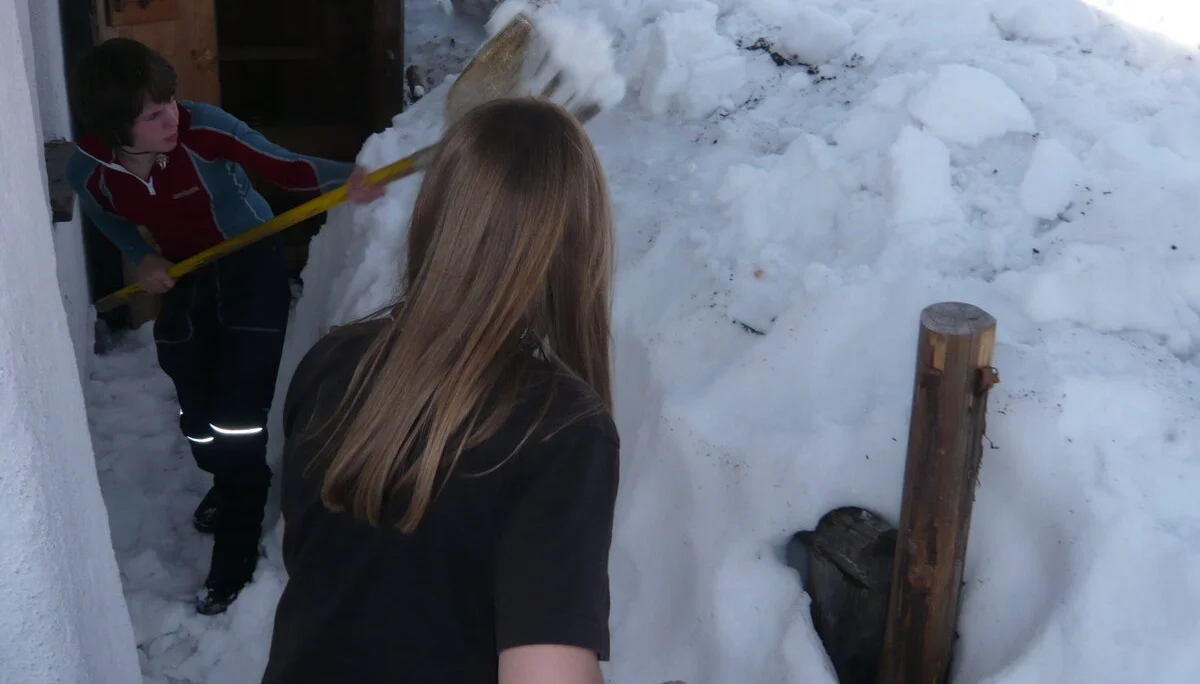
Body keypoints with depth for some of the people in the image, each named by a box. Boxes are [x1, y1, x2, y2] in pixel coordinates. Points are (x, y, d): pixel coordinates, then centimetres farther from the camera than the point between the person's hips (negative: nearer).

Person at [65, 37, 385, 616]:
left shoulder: (204, 129, -31)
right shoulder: (88, 171, -19)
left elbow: (282, 167, -34)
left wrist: (343, 178, -52)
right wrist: (141, 256, -13)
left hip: (251, 265, -4)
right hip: (184, 277, 4)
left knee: (240, 403, -6)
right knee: (194, 400, 18)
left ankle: (237, 551, 8)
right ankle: (229, 483, 51)